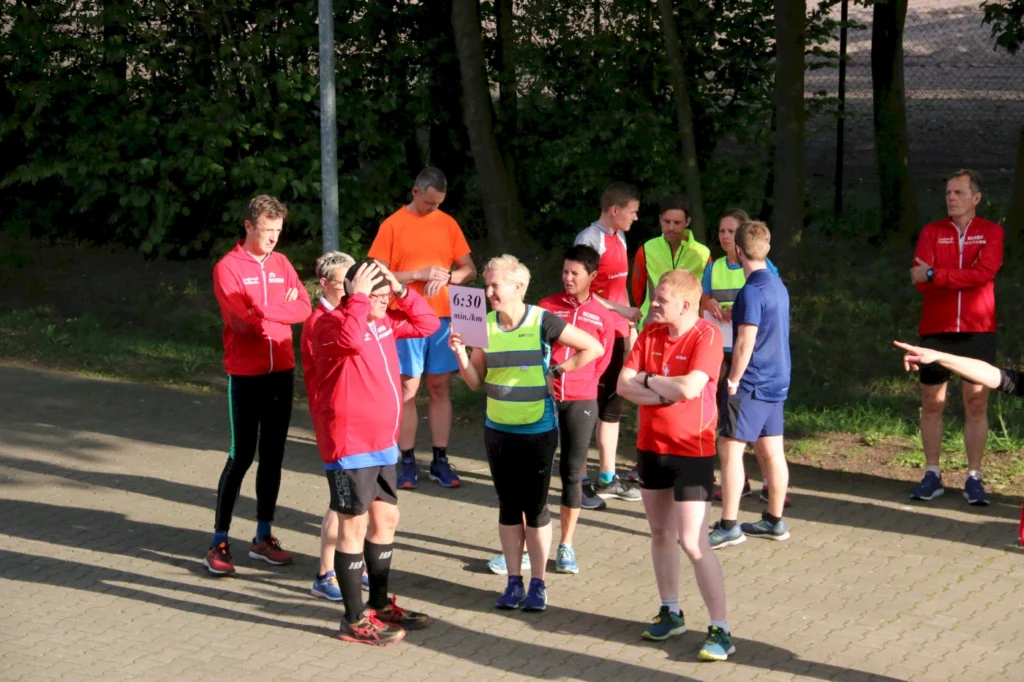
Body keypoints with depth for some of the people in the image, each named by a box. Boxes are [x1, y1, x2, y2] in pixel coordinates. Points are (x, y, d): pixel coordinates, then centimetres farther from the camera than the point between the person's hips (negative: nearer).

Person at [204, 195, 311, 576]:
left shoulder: (281, 264, 10)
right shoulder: (228, 268, -7)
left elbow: (303, 308, 0)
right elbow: (244, 319, -18)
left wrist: (265, 312, -13)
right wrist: (283, 308, -9)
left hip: (281, 371, 5)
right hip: (246, 374, -5)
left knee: (273, 455, 9)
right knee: (241, 456, -6)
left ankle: (263, 537, 17)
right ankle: (219, 543, 1)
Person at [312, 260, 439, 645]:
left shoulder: (384, 322, 9)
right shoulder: (331, 323, -15)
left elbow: (428, 325, 15)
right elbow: (351, 340, -37)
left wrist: (402, 290, 2)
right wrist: (360, 298, -26)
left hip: (383, 442, 9)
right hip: (349, 445, -9)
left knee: (386, 519, 17)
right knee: (355, 527, -3)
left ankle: (379, 604, 32)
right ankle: (354, 621, 4)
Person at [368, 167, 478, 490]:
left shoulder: (448, 223, 7)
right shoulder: (393, 225, -2)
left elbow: (470, 270, 10)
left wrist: (447, 276, -11)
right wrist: (419, 274, -14)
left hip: (443, 317, 3)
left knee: (441, 388, 5)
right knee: (408, 390, -1)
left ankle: (440, 460, 10)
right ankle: (408, 462, 4)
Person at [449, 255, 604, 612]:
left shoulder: (542, 322, -12)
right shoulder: (485, 324, 0)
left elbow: (594, 348, -7)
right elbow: (475, 382, 2)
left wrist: (557, 371, -7)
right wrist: (461, 354, -14)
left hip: (538, 431, -4)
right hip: (498, 431, 4)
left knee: (535, 508, 3)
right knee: (508, 506, 10)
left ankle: (538, 583, 13)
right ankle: (514, 581, 19)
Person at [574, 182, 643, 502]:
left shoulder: (619, 238, 13)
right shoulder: (590, 239, -14)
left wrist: (631, 326, 17)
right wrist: (622, 311, -20)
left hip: (617, 333, 9)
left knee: (613, 404, 14)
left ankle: (607, 478, 22)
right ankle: (579, 481, 1)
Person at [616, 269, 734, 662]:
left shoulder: (707, 337, -16)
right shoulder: (650, 333, 2)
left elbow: (689, 388, -29)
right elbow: (623, 385, -4)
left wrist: (649, 379, -11)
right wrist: (667, 394, -18)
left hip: (692, 452, -7)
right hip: (651, 447, 7)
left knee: (692, 542, -10)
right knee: (660, 532, 16)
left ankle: (721, 630, -4)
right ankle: (670, 613, 31)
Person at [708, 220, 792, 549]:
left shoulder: (752, 292, -17)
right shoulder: (778, 285, 11)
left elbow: (746, 341, -21)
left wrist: (733, 380, -13)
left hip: (751, 384, -9)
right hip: (777, 381, 9)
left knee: (730, 448, -6)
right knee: (771, 451, 13)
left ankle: (729, 526, -7)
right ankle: (774, 521, 20)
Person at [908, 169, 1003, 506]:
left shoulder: (991, 232, 3)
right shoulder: (932, 232, 5)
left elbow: (984, 272, -15)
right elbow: (921, 282, -7)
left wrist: (934, 274, -17)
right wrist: (965, 278, -16)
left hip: (977, 331, -1)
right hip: (935, 330, 1)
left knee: (976, 405, 0)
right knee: (931, 404, 5)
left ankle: (974, 478, 6)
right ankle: (932, 475, 13)